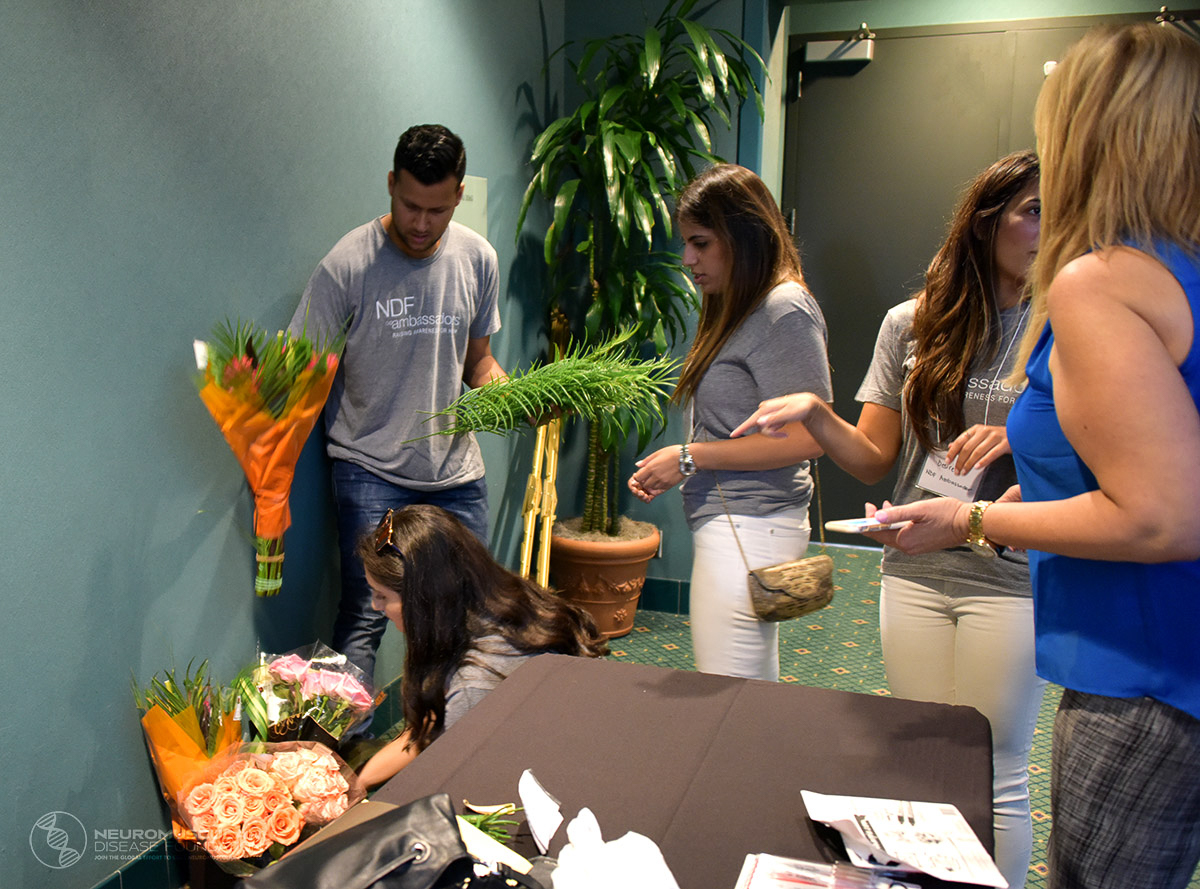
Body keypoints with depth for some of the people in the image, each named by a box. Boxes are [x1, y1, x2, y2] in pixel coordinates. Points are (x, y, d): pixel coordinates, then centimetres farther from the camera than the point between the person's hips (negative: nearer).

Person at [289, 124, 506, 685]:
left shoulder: (478, 259, 3)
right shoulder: (348, 264, -11)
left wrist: (492, 378, -7)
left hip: (457, 470, 4)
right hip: (372, 470, -4)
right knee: (364, 618, -8)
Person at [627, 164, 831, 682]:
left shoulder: (785, 310, -12)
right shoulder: (738, 308, 16)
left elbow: (807, 438, -18)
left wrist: (691, 458, -12)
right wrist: (669, 470, 5)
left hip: (747, 529, -9)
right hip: (729, 525, 9)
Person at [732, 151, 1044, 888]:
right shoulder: (913, 325, 4)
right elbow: (873, 459, 6)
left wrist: (1021, 440, -20)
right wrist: (814, 411, -12)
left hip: (1013, 577, -3)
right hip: (915, 570, 3)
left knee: (992, 777, 6)